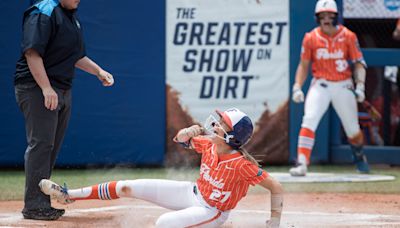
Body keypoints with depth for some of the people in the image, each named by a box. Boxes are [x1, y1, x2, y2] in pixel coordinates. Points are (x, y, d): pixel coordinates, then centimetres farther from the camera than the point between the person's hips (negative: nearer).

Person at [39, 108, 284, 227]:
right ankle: (69, 195, 12)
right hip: (193, 193, 7)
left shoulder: (242, 165, -31)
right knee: (127, 187, 1)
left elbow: (276, 187, -26)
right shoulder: (208, 144, -11)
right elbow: (180, 139, 7)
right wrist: (189, 132, -16)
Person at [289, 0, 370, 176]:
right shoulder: (311, 38, -4)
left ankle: (359, 156, 41)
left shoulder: (348, 36, -6)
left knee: (352, 129, 9)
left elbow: (358, 62, -2)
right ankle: (301, 163, -26)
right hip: (320, 85, 0)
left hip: (343, 86, 0)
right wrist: (297, 87, -7)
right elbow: (304, 65, 5)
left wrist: (360, 86, -13)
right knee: (309, 120, -23)